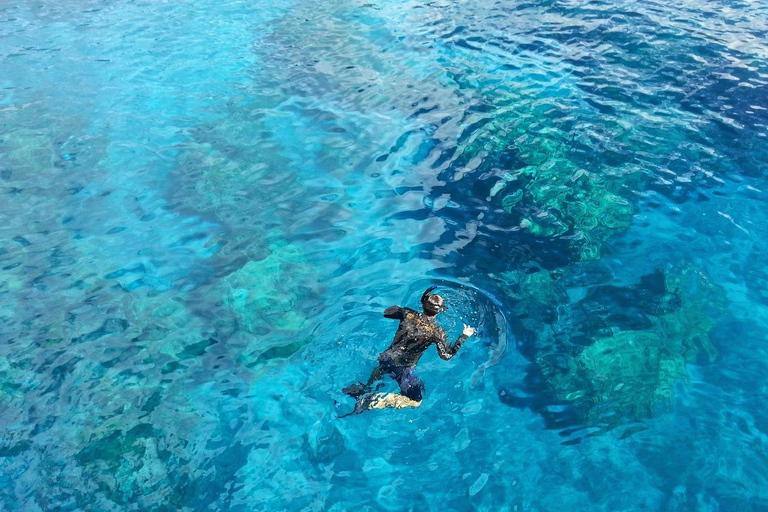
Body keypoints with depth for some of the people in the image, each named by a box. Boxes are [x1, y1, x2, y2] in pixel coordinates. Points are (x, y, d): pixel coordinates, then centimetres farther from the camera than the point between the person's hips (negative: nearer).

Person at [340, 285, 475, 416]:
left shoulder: (408, 314, -5)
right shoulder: (437, 332, -14)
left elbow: (386, 312, 11)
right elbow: (447, 355, -4)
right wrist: (464, 336, 4)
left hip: (387, 359, 6)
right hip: (403, 369, -6)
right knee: (415, 401, 6)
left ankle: (366, 387, 30)